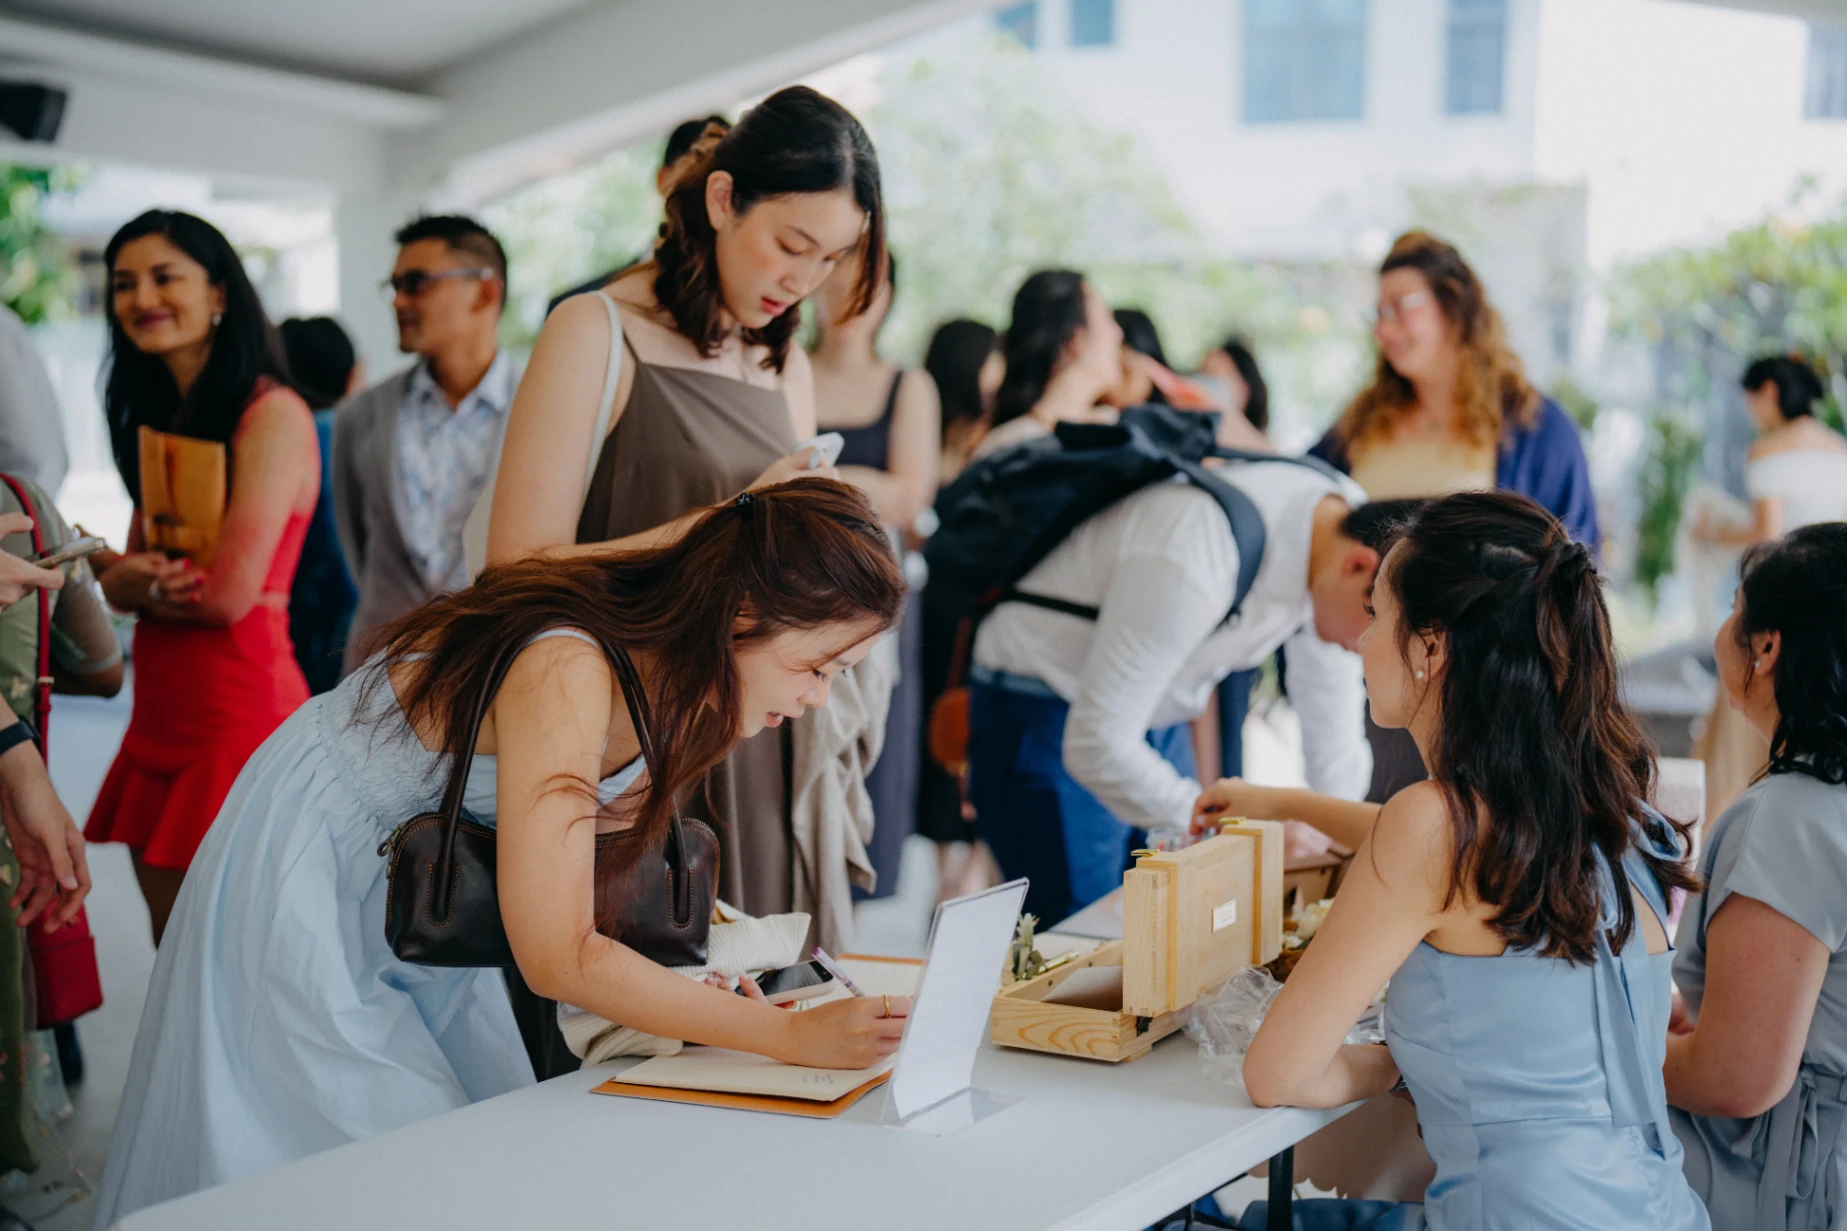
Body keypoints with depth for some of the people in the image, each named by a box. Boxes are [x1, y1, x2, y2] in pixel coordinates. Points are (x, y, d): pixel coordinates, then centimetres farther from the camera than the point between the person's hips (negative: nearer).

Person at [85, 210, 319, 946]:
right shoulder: (161, 419, 16)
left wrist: (95, 558, 0)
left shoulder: (273, 415, -12)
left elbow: (230, 594, -17)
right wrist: (125, 576, -12)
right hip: (162, 714, 8)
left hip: (240, 711, -8)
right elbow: (124, 581, 13)